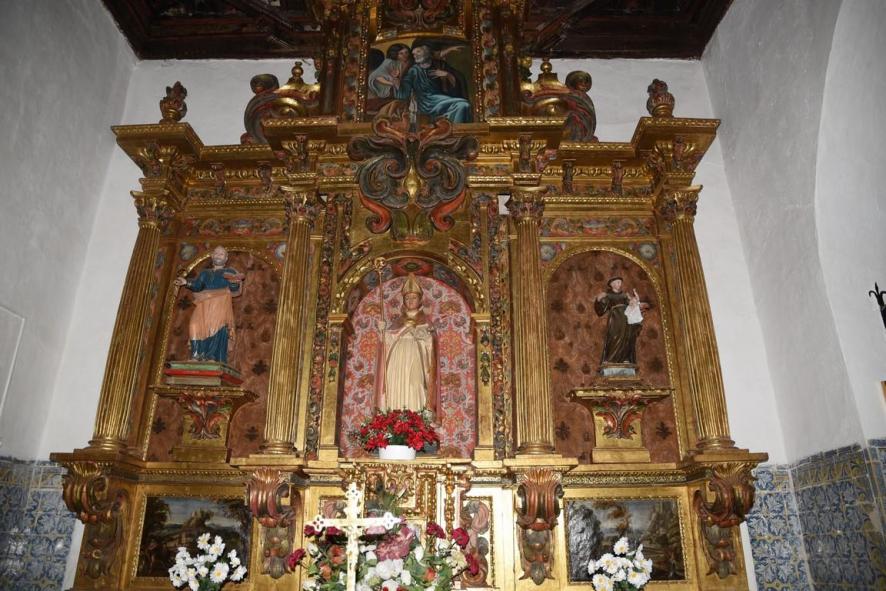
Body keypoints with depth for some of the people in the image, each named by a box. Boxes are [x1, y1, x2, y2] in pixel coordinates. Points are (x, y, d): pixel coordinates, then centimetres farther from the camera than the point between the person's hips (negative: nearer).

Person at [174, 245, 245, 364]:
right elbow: (197, 286, 13)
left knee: (216, 329, -22)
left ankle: (213, 357, -26)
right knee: (197, 327, -19)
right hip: (204, 306, 3)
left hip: (220, 305, -3)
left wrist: (234, 282, -19)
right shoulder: (205, 273, 27)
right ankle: (197, 356, -20)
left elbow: (235, 289, 3)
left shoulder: (230, 272, 17)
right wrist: (187, 283, -5)